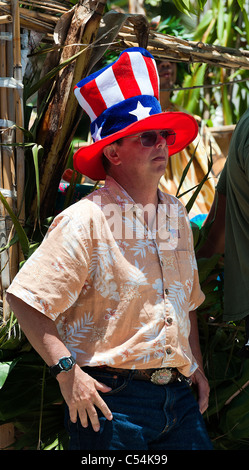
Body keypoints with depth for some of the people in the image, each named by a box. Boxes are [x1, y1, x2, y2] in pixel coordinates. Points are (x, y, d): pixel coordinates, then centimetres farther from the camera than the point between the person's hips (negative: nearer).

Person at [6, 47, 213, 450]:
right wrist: (67, 372, -20)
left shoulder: (176, 214, 13)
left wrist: (196, 367, 17)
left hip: (178, 397, 6)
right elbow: (24, 299, -16)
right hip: (109, 398, -6)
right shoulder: (85, 221, -11)